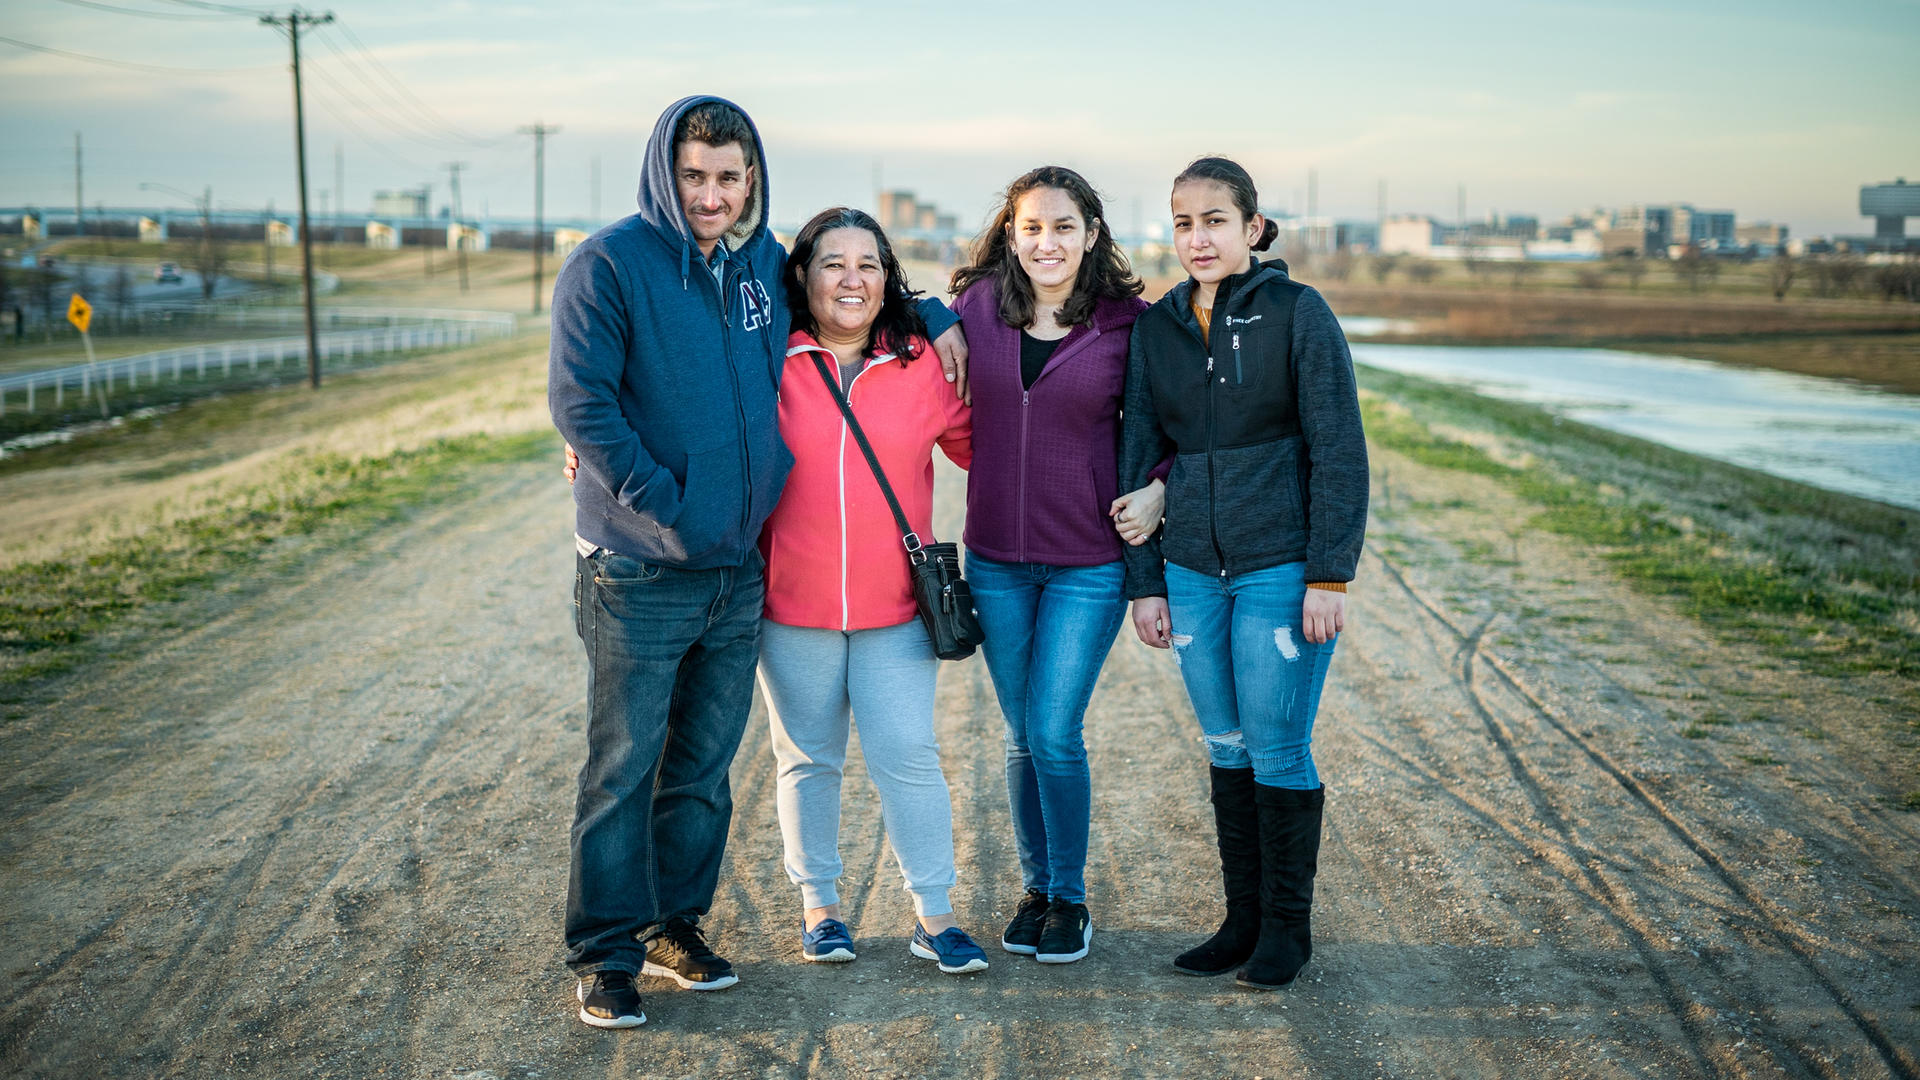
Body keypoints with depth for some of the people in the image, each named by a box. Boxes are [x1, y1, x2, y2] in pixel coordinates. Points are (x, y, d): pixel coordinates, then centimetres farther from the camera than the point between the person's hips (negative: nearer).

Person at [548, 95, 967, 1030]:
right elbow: (579, 401, -15)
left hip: (739, 569, 5)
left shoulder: (767, 263, 9)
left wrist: (933, 315, 13)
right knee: (622, 767, 2)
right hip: (638, 572, -5)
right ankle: (607, 952, 14)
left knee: (705, 765, 14)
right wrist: (662, 505, -19)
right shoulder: (608, 266, -9)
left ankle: (677, 923, 29)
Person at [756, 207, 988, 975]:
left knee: (907, 755, 0)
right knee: (807, 758, 11)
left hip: (895, 602, 1)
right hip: (792, 603, 0)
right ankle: (819, 905, 28)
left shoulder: (921, 366, 1)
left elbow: (980, 444, 12)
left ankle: (934, 916, 13)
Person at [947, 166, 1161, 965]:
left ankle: (1070, 898, 18)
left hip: (1089, 562, -3)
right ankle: (1035, 889, 29)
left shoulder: (1129, 323, -6)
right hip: (996, 560, 3)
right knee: (1022, 735, 11)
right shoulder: (976, 308, 0)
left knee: (1054, 733, -3)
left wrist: (1159, 489, -8)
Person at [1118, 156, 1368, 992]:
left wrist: (1330, 576, -12)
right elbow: (1138, 456, 10)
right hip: (1192, 570, 4)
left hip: (1281, 568, -4)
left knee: (1278, 750, 1)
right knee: (1226, 748, 11)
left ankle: (1287, 927, 17)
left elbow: (1339, 449, -7)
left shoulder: (1297, 313, -6)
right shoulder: (1156, 328, 7)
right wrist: (1144, 581, 7)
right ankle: (1243, 919, 23)